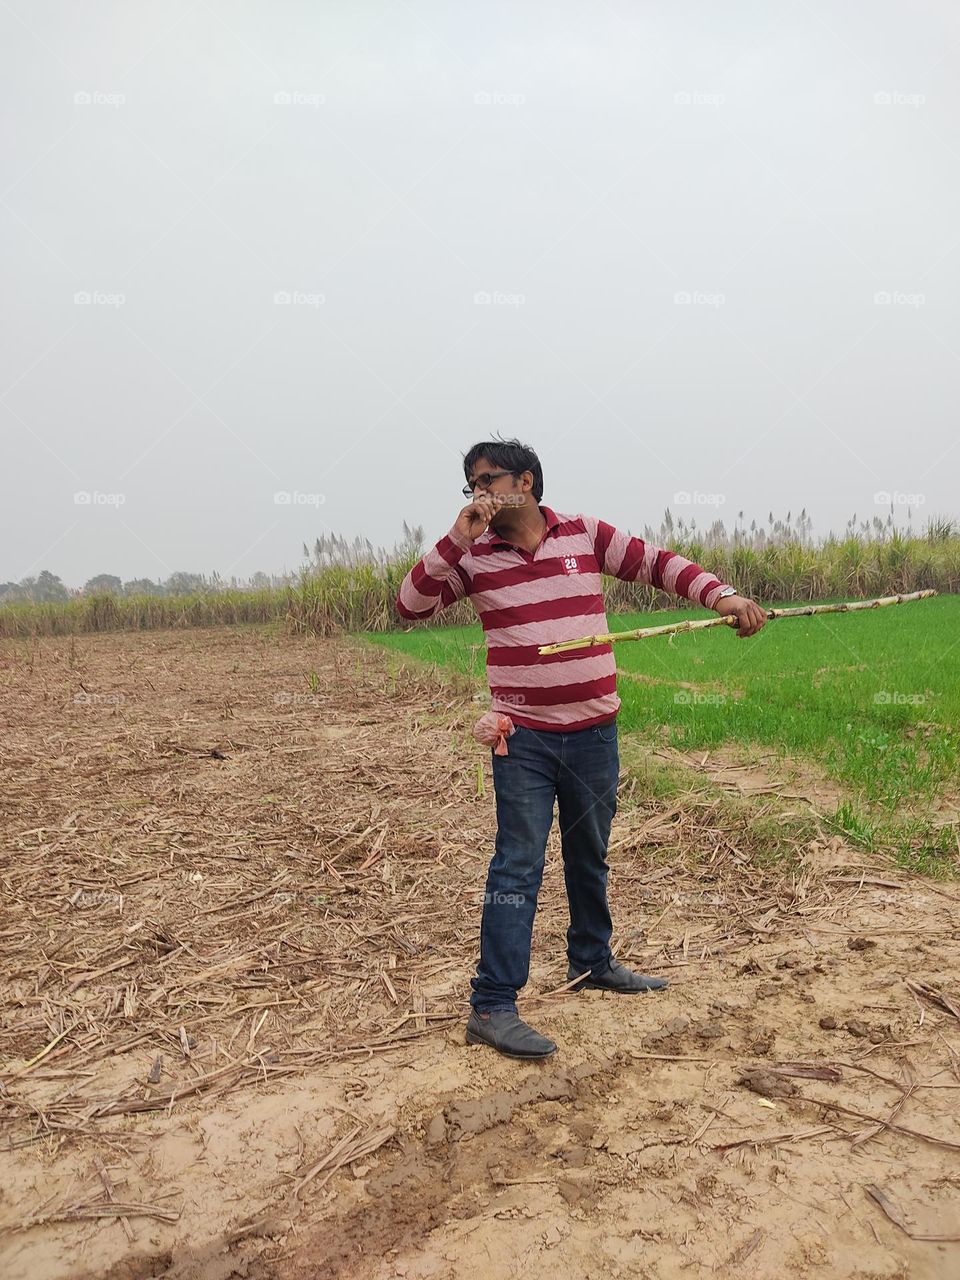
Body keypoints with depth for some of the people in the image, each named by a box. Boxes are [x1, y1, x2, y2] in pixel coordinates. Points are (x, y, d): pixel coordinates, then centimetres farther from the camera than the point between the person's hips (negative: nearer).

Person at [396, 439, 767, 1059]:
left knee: (590, 856, 19)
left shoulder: (586, 535, 1)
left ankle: (593, 962, 39)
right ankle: (492, 1007, 1)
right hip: (524, 737, -3)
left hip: (595, 731, 3)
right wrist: (457, 537, -16)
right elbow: (411, 604, -8)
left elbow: (659, 564, 4)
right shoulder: (473, 554, -1)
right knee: (518, 866, -6)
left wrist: (724, 595, -10)